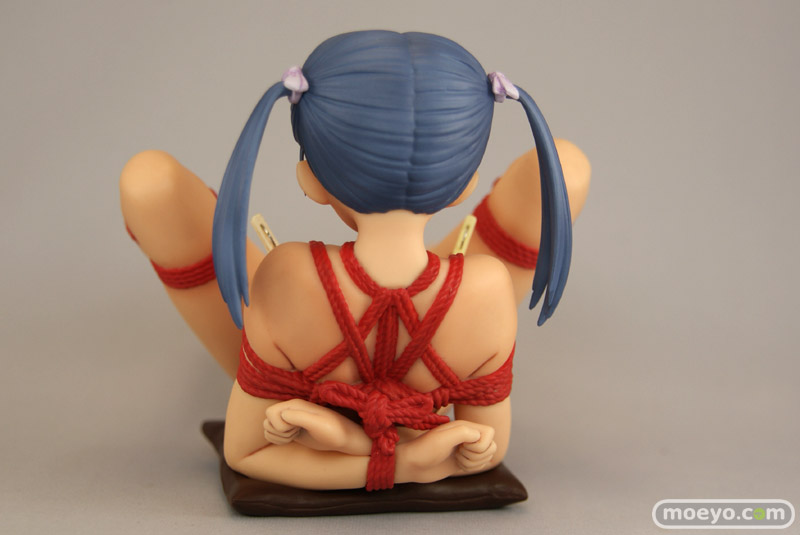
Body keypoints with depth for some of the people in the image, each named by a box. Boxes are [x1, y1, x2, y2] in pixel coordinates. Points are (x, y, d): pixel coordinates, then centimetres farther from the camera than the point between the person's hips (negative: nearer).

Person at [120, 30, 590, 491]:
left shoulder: (284, 281, -45)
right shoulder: (485, 290, -42)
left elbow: (243, 454, -27)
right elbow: (488, 451, -21)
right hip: (427, 403, 1)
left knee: (149, 179, -8)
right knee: (567, 166, -1)